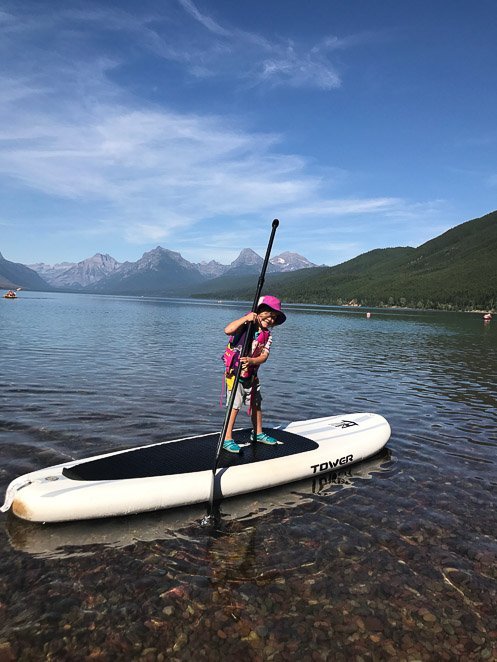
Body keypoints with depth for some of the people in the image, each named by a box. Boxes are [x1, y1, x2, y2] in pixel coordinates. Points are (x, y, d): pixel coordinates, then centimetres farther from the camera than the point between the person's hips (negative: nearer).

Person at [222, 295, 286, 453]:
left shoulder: (267, 335, 1)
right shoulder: (245, 325, -15)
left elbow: (264, 356, -9)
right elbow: (228, 330, -34)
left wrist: (251, 361, -28)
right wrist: (246, 318, -36)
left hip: (251, 374, 6)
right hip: (235, 372, -6)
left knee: (256, 404, 17)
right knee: (235, 406, -7)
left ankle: (258, 433, 36)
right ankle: (227, 439, 3)